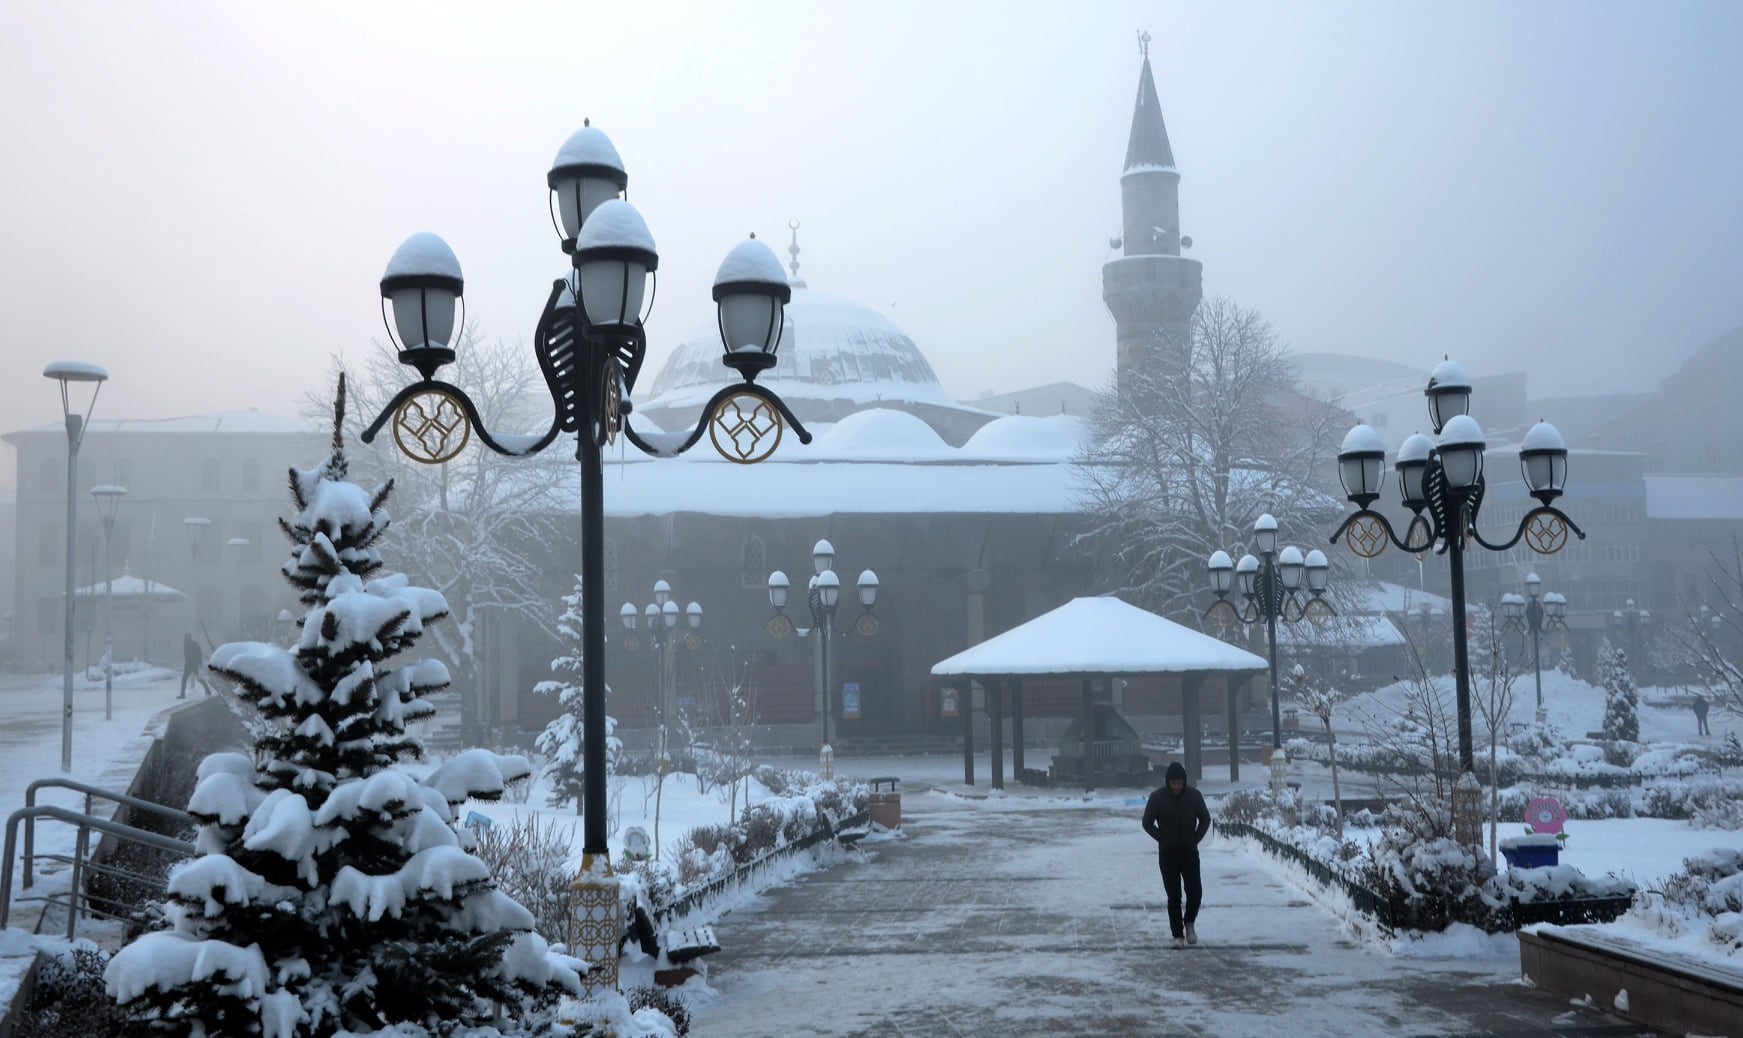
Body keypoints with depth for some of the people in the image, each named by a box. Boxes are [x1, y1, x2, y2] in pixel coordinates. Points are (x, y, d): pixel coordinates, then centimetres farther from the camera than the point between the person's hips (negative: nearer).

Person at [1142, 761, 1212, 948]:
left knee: (1195, 892, -6)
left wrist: (1195, 839, -3)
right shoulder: (1157, 797, -8)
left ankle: (1189, 922, 20)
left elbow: (1205, 819, 8)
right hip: (1168, 854, -1)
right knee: (1174, 896, 0)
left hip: (1190, 852, 1)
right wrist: (1163, 839, -8)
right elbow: (1147, 823, -1)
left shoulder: (1194, 795, -4)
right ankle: (1178, 935, 7)